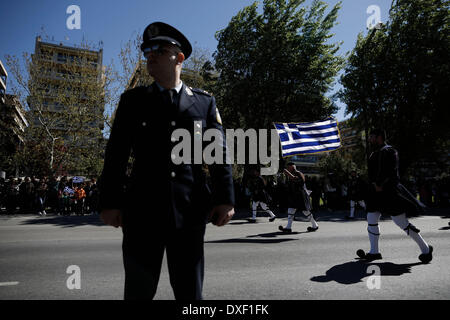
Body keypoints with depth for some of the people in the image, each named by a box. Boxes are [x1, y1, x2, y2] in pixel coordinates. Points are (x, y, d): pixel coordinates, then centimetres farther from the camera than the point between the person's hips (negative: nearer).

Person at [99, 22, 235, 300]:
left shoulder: (205, 102, 9)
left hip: (190, 210, 0)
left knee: (190, 290, 11)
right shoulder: (133, 100, 9)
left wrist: (225, 199, -4)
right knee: (139, 290, 11)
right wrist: (110, 202, -1)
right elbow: (116, 154, 5)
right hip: (142, 209, 1)